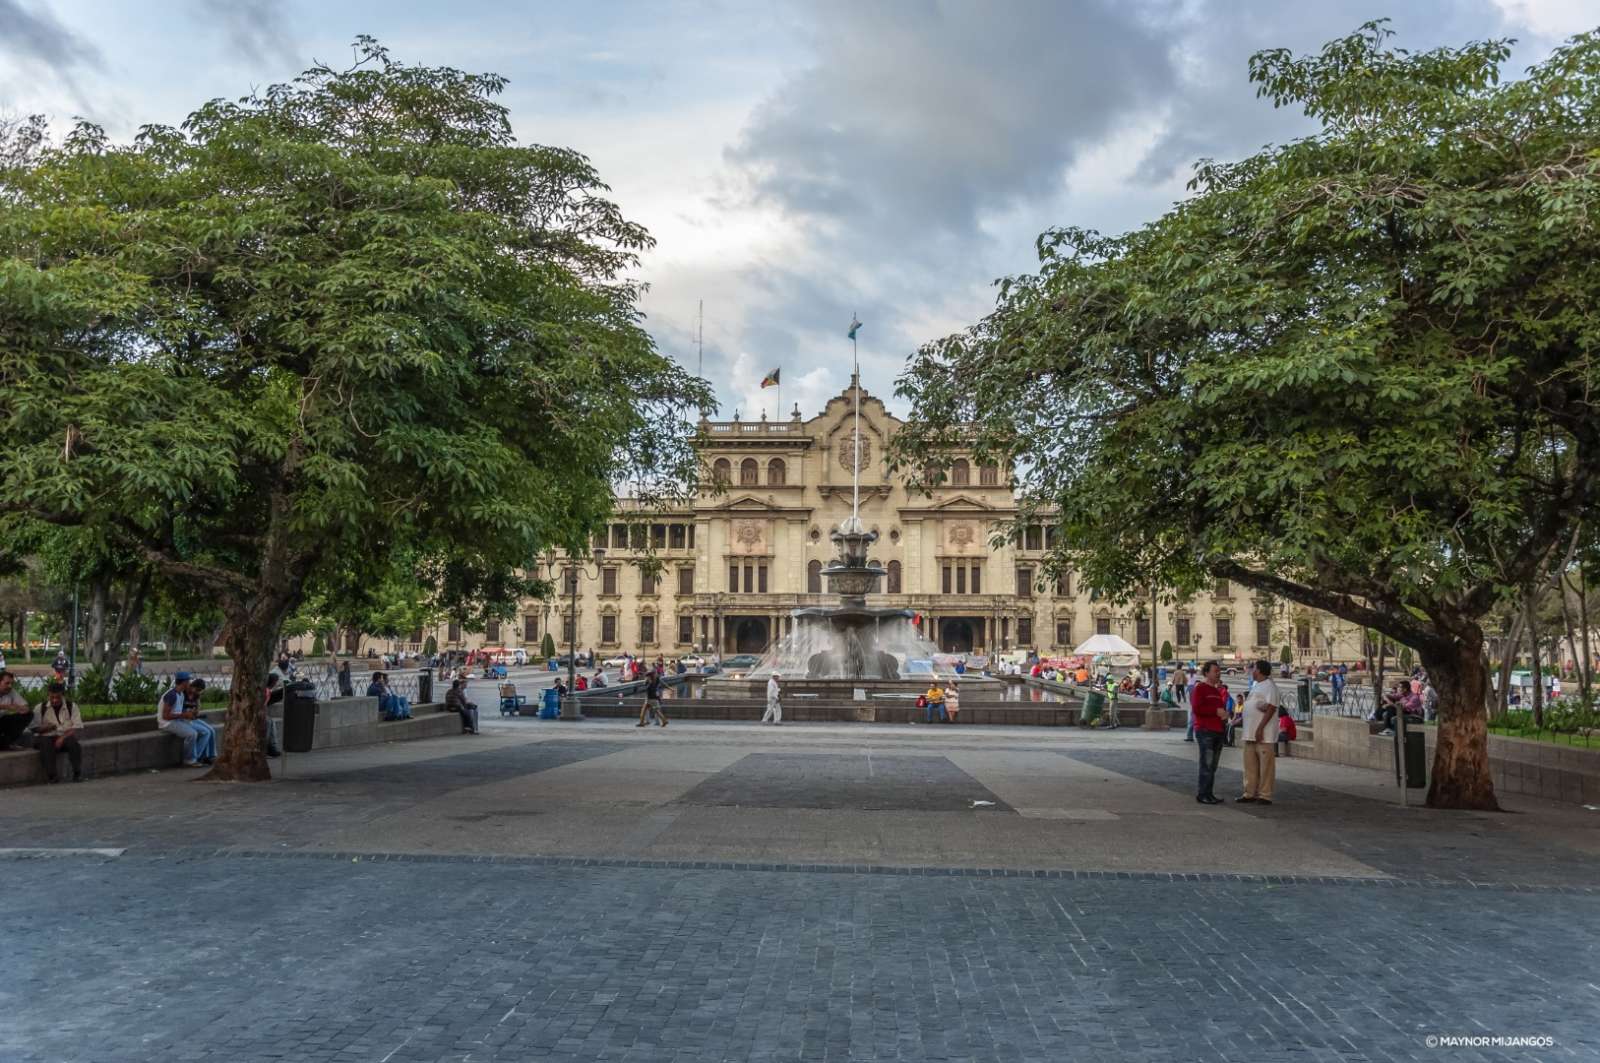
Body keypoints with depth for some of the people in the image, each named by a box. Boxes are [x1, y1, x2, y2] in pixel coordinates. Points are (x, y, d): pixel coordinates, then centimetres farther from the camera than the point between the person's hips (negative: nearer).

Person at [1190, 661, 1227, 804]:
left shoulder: (1217, 690, 20)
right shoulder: (1199, 688, -6)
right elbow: (1196, 709, -17)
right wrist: (1216, 711, -17)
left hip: (1218, 731, 9)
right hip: (1205, 731, -9)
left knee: (1213, 765, 10)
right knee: (1207, 764, -11)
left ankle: (1209, 794, 16)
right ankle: (1203, 795, -8)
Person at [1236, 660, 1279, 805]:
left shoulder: (1269, 686, -10)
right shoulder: (1255, 685, 18)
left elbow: (1271, 708, -17)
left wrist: (1260, 728, -21)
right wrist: (1241, 719, 13)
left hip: (1263, 734, -9)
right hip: (1250, 733, 9)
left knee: (1265, 765, -3)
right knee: (1250, 765, 11)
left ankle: (1264, 795, 1)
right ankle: (1250, 793, 17)